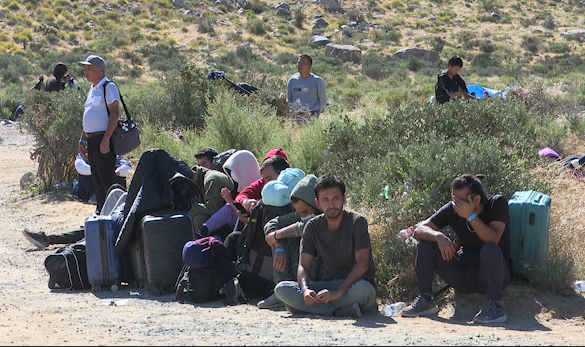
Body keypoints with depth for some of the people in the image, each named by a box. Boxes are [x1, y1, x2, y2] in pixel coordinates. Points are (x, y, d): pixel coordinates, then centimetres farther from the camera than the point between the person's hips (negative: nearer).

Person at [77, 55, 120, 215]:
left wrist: (106, 139, -23)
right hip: (91, 140, 9)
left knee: (107, 179, -11)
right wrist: (82, 141, 20)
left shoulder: (109, 87, -8)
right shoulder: (92, 90, 19)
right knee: (96, 179, 12)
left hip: (103, 140, -9)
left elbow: (114, 113, -17)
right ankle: (101, 211, 18)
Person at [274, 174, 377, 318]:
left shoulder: (357, 221, -8)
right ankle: (341, 311, -31)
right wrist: (305, 289, -24)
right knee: (281, 289, -20)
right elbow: (303, 265, 0)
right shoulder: (313, 226, 5)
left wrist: (338, 292, -29)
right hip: (329, 284, 5)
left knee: (363, 288, -41)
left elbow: (362, 263, -17)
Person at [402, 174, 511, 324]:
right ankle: (425, 299, -13)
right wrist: (439, 237, -28)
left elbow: (493, 239, -25)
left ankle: (495, 306, -34)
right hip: (463, 277, 4)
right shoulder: (452, 209, -2)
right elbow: (419, 230, -8)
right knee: (427, 241, -8)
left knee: (490, 248, -35)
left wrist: (470, 216, -32)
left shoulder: (497, 204, -11)